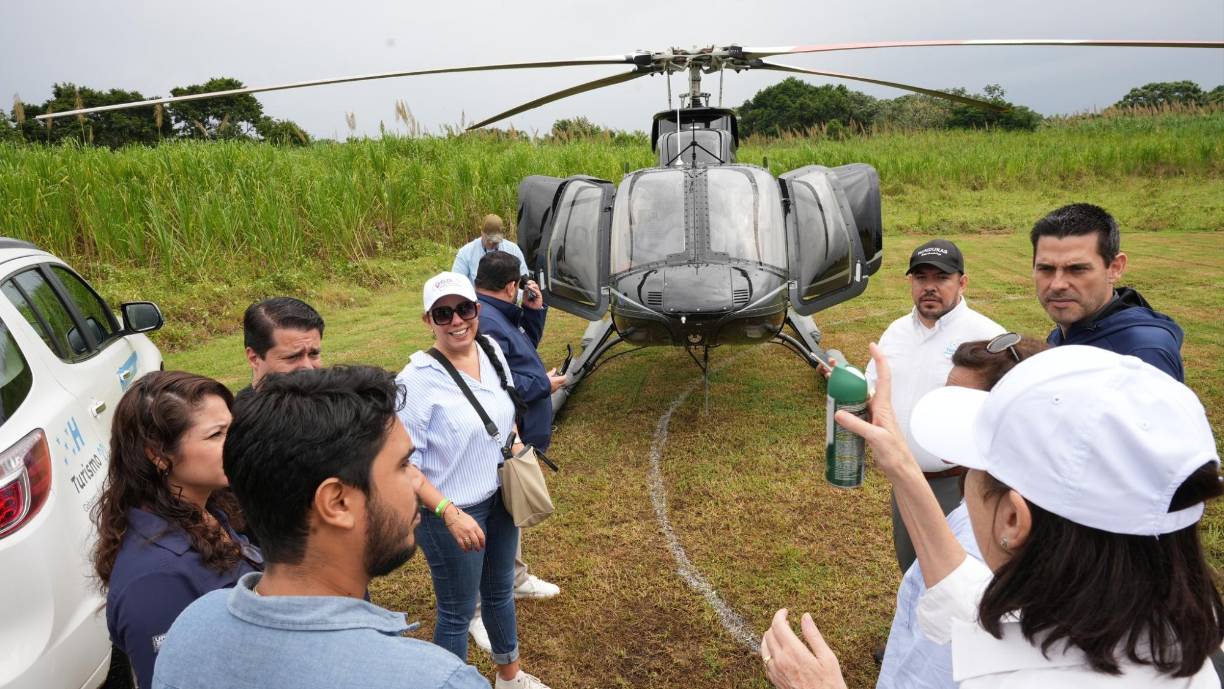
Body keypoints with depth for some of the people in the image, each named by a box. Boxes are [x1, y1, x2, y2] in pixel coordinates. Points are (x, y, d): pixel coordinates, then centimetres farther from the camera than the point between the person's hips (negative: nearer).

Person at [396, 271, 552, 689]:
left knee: (500, 592, 26)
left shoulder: (491, 350, -4)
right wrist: (450, 513, -27)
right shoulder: (417, 380, -24)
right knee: (458, 612, 11)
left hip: (500, 498, 7)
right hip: (450, 514, -7)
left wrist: (516, 443, 3)